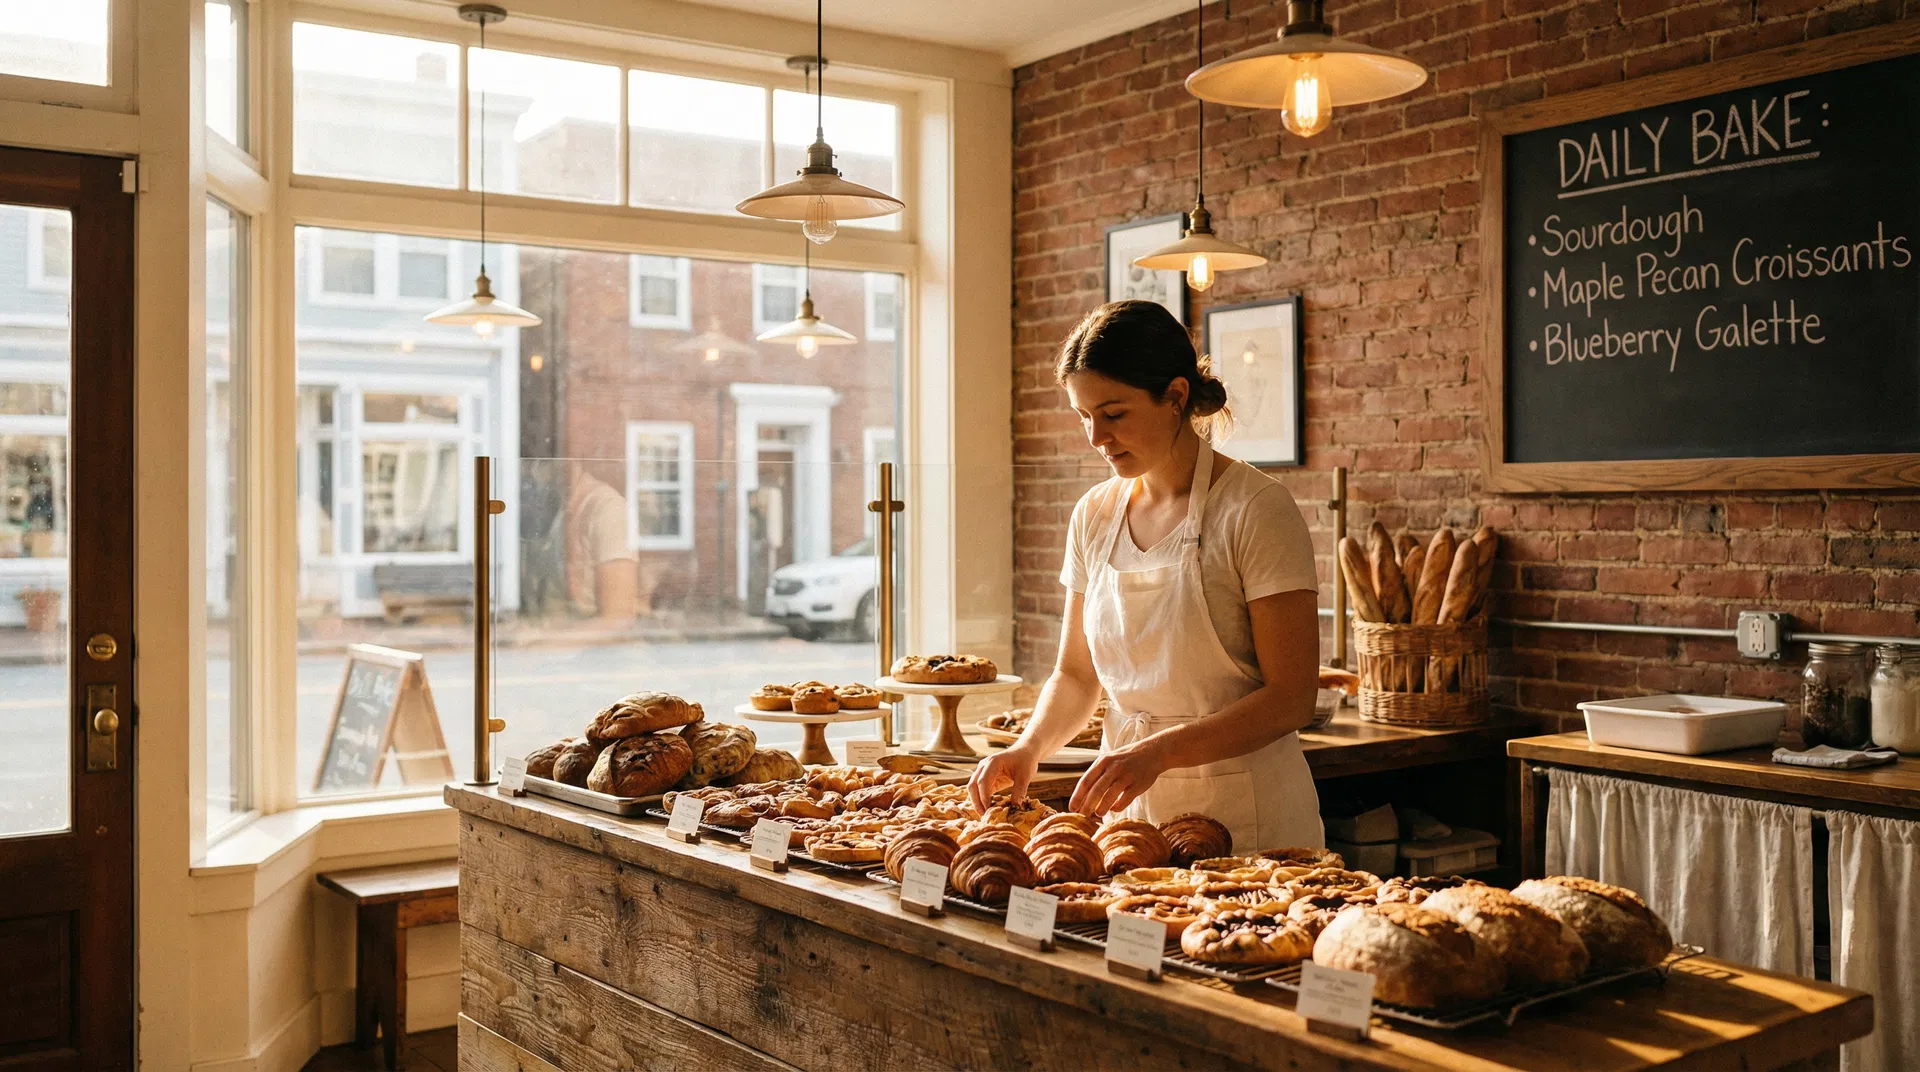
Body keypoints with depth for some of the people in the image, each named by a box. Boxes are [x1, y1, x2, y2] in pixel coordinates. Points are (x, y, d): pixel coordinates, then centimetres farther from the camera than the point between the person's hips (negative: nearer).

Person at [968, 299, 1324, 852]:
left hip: (1245, 820, -5)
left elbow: (1291, 699, -16)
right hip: (1129, 805, 5)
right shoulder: (1094, 516, 5)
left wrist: (1160, 751, -27)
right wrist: (1030, 748, -7)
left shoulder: (1255, 510, -13)